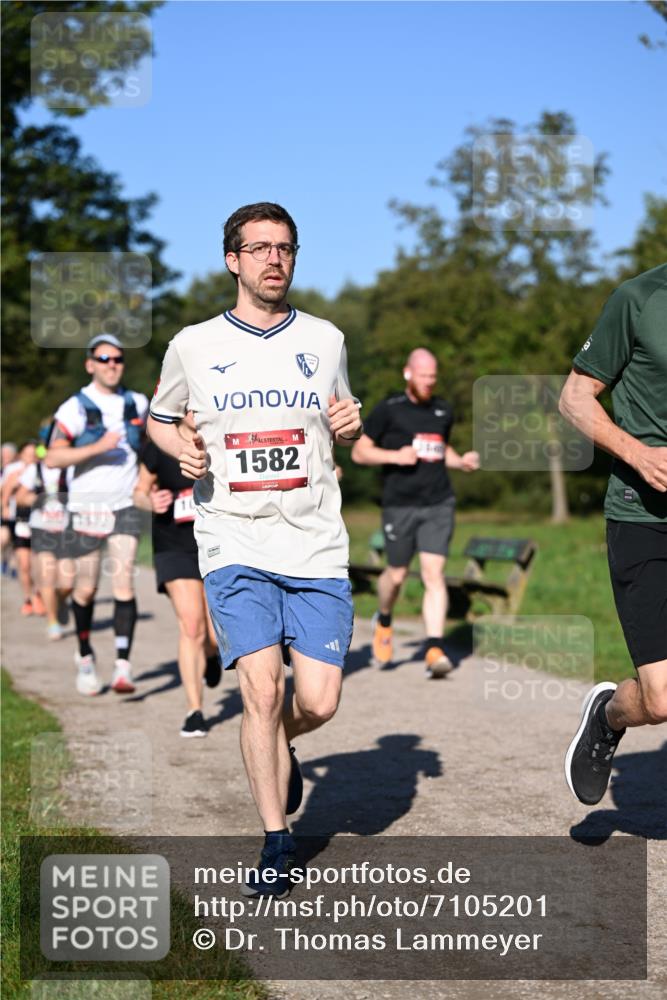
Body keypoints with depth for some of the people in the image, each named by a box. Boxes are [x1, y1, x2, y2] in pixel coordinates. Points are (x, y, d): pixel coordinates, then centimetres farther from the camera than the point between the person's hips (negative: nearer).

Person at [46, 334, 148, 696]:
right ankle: (85, 657, 29)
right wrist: (98, 447, -23)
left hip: (125, 507, 2)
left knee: (123, 582, -13)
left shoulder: (137, 404, 8)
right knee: (86, 590, 6)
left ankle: (123, 666, -16)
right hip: (87, 507, -2)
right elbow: (53, 457, -15)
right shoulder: (76, 407, -6)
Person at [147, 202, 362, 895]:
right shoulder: (193, 345, 4)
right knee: (261, 689, -13)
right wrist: (181, 449, -2)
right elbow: (159, 420, 19)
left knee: (318, 702, -4)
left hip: (316, 546, 2)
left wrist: (348, 425, -2)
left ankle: (278, 746, 33)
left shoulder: (325, 340, 10)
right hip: (234, 544, -2)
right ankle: (277, 842, 5)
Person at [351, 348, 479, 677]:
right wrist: (395, 456, -16)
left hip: (439, 504, 2)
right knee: (397, 574, 8)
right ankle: (383, 621, 40)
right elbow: (359, 452, -1)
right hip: (400, 505, -2)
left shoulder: (443, 411, 12)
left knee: (434, 573, -8)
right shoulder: (388, 410, -2)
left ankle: (434, 650, -12)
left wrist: (460, 461, 8)